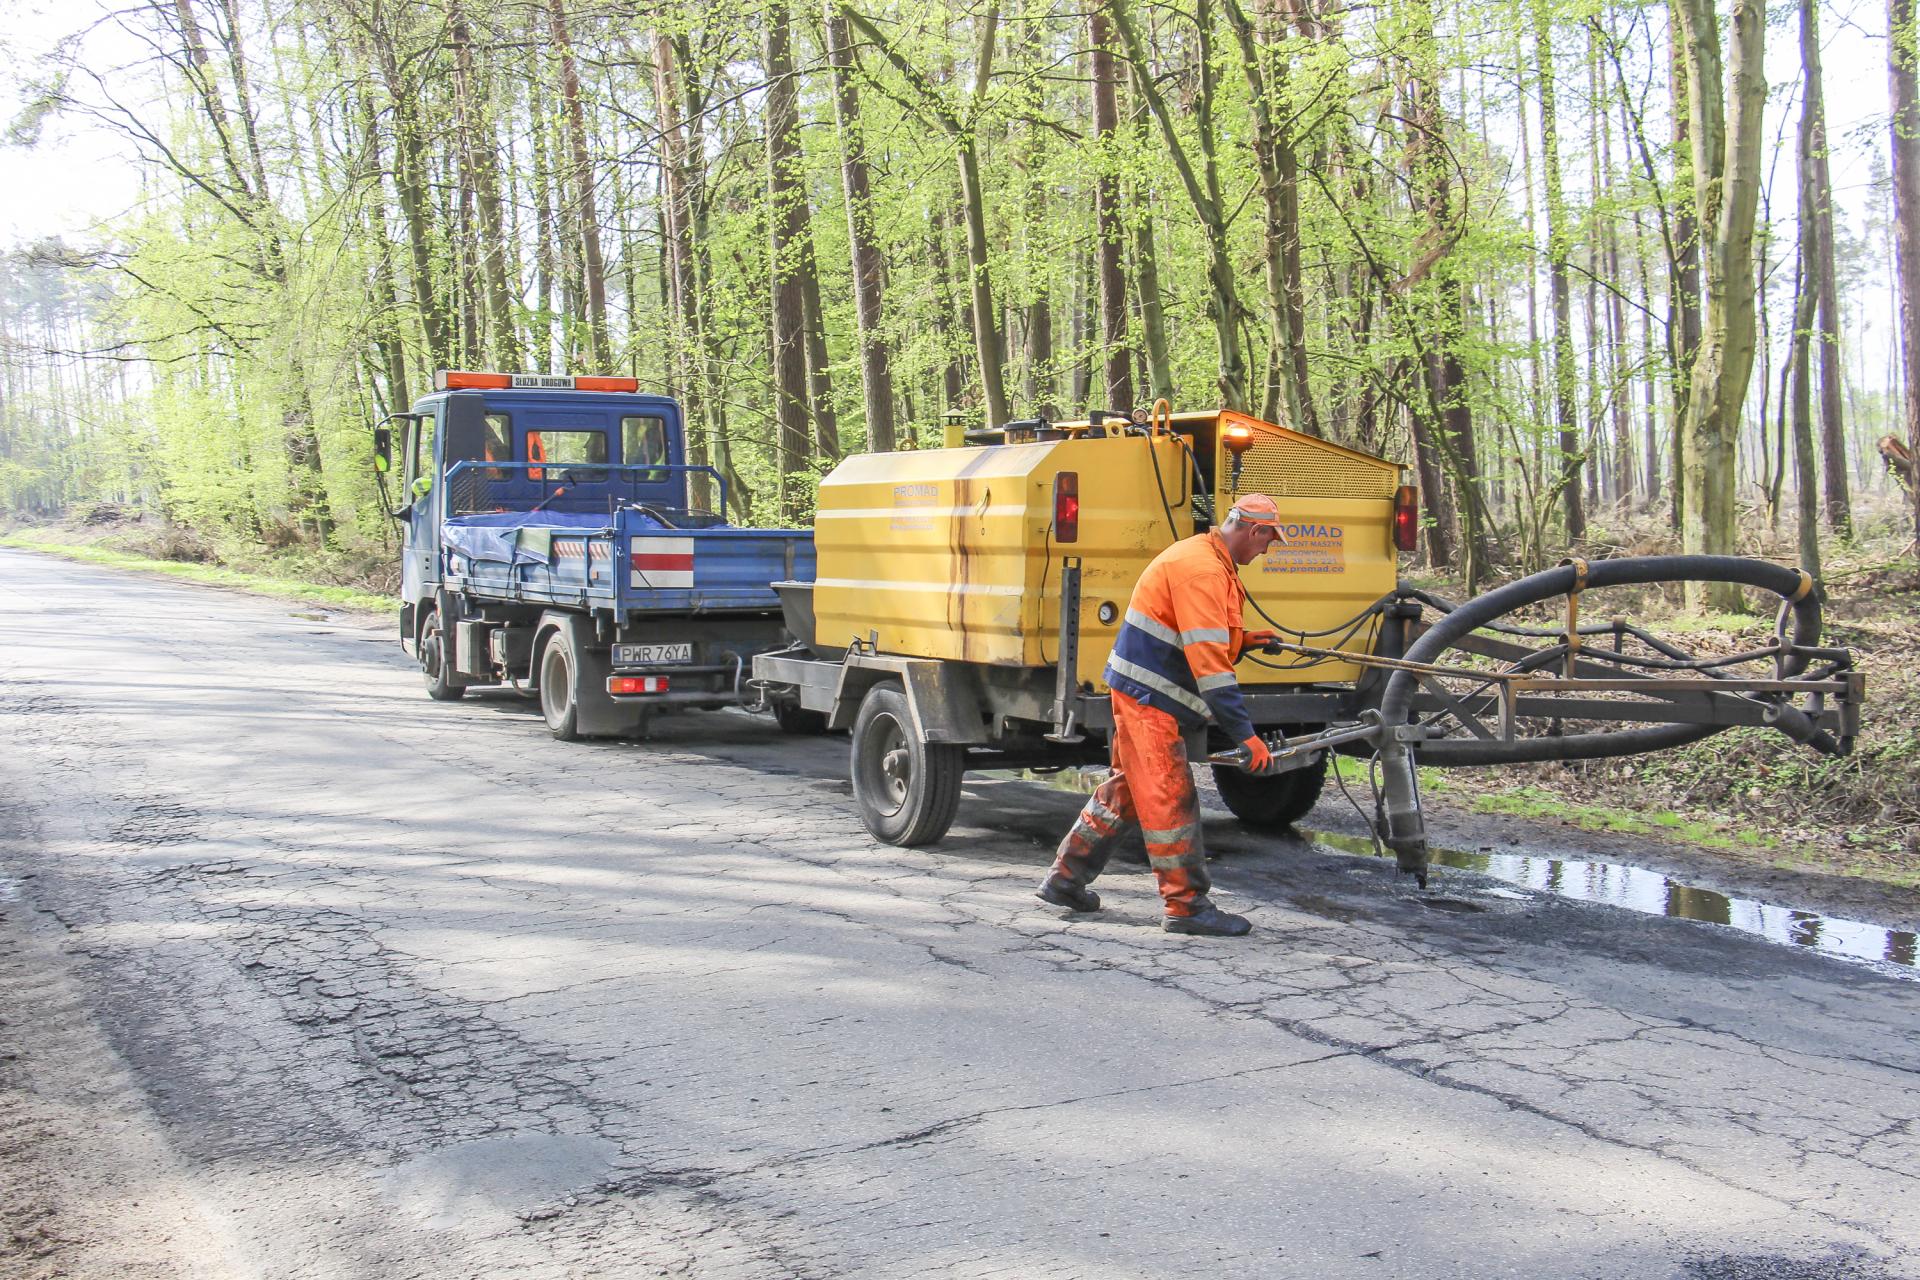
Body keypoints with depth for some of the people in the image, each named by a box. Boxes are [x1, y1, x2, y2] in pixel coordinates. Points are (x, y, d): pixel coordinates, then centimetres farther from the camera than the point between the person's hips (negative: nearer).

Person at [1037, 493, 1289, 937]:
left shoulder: (1209, 561, 14)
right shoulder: (1201, 569, -20)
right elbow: (1208, 663, -25)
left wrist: (1240, 641, 10)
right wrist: (1245, 735, -26)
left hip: (1141, 695, 11)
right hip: (1149, 699, -11)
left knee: (1125, 789, 17)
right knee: (1172, 799, -6)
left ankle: (1066, 879, 25)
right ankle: (1187, 906, 0)